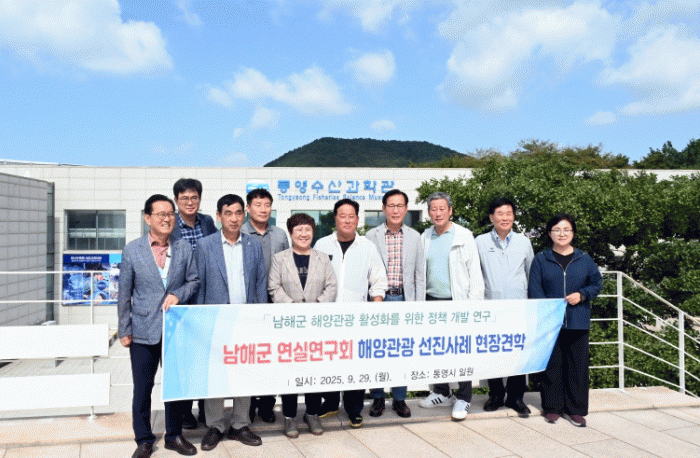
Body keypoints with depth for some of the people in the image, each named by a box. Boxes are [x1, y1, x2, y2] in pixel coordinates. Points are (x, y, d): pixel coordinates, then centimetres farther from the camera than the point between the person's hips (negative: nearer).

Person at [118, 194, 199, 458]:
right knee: (142, 388, 6)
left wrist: (178, 294, -10)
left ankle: (174, 436, 28)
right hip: (143, 332, -2)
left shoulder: (184, 249, 4)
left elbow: (194, 281, 10)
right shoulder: (132, 250, -1)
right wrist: (124, 330, 0)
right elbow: (124, 293, 1)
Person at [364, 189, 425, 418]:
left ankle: (399, 399, 19)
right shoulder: (372, 236, 2)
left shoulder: (415, 237, 8)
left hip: (405, 300, 1)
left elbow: (420, 274, 9)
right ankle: (377, 398, 18)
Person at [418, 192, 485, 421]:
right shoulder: (425, 237, 10)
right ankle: (441, 393, 24)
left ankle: (463, 399, 10)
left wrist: (473, 303, -10)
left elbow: (475, 271, -3)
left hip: (457, 302, -4)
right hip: (432, 301, 5)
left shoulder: (464, 236, -2)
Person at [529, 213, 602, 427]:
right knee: (552, 365, 4)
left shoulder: (584, 259, 9)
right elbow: (534, 289, 1)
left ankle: (576, 409, 16)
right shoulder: (541, 259, 4)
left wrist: (582, 294, -8)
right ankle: (552, 407, 16)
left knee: (578, 365, 5)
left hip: (578, 323, 2)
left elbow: (597, 283, 12)